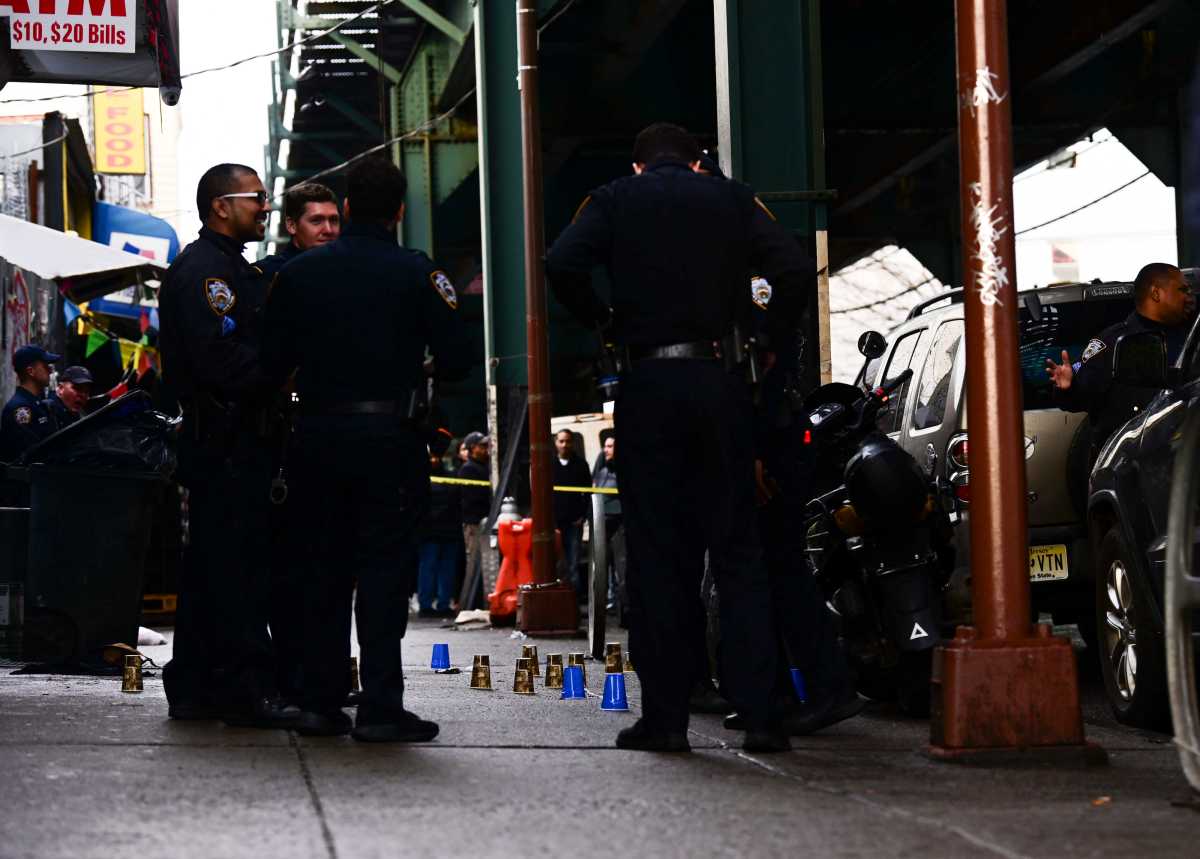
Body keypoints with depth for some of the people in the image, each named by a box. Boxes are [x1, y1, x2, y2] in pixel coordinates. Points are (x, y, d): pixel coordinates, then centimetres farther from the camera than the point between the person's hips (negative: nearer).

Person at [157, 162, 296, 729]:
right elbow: (221, 361, -22)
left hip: (231, 442, 11)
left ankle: (194, 689, 17)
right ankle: (247, 690, -11)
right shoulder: (203, 270, -11)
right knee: (239, 567, -11)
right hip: (226, 443, -11)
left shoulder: (230, 268, 23)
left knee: (212, 566, 12)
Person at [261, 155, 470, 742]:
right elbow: (454, 363, -6)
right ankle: (380, 708, -6)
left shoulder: (298, 274, 3)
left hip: (318, 435, 3)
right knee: (385, 568, -1)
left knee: (324, 568, 11)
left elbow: (272, 362, 3)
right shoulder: (418, 274, -5)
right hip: (390, 436, -3)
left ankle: (321, 703, 12)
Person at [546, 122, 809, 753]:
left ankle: (664, 717, 1)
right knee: (737, 552, 4)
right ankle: (759, 713, -2)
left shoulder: (616, 199, 8)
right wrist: (772, 339, 10)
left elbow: (563, 264, -9)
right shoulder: (732, 200, 11)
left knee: (656, 554, 2)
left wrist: (605, 324, 5)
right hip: (719, 385, 1)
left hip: (648, 385, -1)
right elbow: (791, 266, -2)